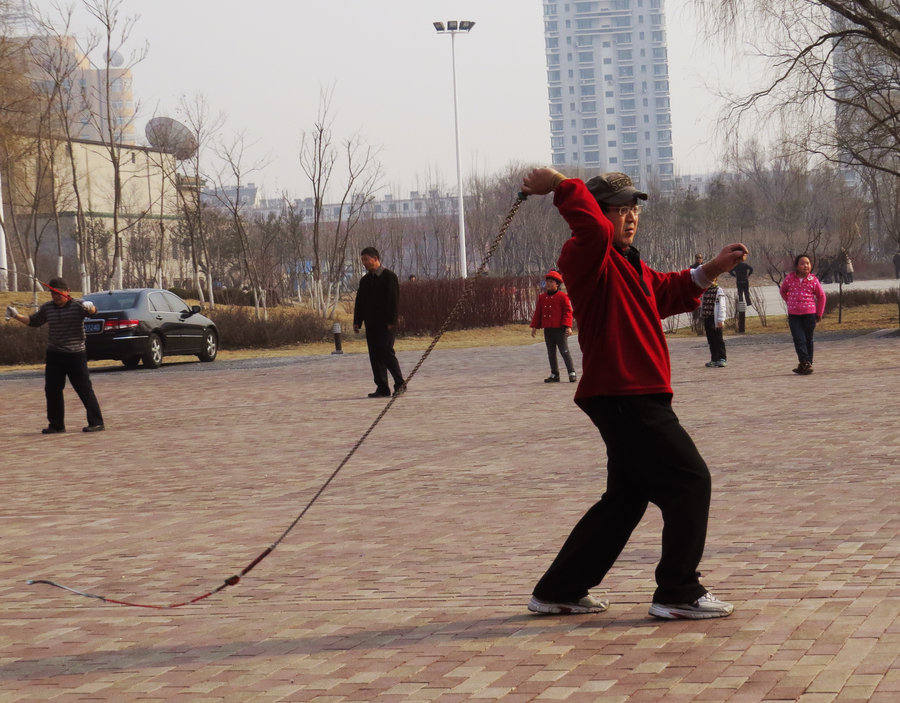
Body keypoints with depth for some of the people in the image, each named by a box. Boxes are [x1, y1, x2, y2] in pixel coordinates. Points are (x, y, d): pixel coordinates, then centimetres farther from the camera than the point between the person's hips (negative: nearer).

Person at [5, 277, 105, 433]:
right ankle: (56, 425, 19)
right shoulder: (47, 308, 7)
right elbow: (33, 321, 19)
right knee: (52, 390, 8)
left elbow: (92, 310, -25)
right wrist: (16, 316, 5)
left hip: (75, 355, -5)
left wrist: (89, 307, -49)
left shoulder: (77, 306, -7)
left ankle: (97, 423, -3)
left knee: (84, 389, -7)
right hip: (54, 356, 5)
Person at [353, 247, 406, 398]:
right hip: (371, 324, 7)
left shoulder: (389, 276, -5)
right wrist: (357, 321, 9)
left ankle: (400, 383, 0)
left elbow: (394, 300, -11)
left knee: (386, 352, -13)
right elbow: (360, 302, 18)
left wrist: (391, 321, -17)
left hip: (386, 324, -7)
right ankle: (382, 388, 6)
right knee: (375, 356, 3)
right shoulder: (365, 280, 16)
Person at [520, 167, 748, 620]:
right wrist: (561, 185, -26)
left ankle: (559, 592, 22)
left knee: (626, 498, 16)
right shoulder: (587, 256, -10)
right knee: (689, 481, -8)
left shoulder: (629, 266, 22)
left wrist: (712, 269, 20)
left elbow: (670, 291, 33)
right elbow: (593, 228, -33)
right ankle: (678, 594, -3)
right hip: (623, 397, -11)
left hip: (633, 399, 11)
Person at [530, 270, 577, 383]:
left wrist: (568, 326, -16)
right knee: (551, 353, 10)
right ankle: (554, 374, 17)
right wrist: (535, 326, 11)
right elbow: (538, 312, 15)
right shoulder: (542, 297, 11)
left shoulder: (562, 296, -5)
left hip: (559, 329, -6)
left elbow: (568, 311, -8)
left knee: (564, 351, -8)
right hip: (547, 330, 6)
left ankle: (572, 373, -4)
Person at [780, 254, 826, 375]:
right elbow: (783, 290, 20)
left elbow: (821, 296, 8)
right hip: (794, 315, 1)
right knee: (799, 339, -10)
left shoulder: (813, 280, -3)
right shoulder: (790, 278, 0)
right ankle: (805, 363, -13)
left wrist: (819, 313, 9)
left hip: (809, 314, -1)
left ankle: (805, 365, 14)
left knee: (808, 340, 7)